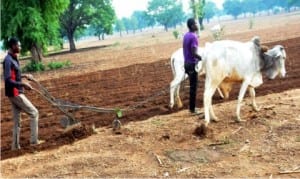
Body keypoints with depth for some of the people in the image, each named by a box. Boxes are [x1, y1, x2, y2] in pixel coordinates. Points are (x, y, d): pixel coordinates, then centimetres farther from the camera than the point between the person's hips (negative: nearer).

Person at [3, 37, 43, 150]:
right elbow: (8, 80, -25)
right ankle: (34, 140, 3)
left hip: (15, 93, 9)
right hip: (15, 93, -9)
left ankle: (15, 145, 17)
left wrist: (24, 75, 21)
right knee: (34, 112, -3)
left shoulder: (13, 59, 12)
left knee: (17, 120, 12)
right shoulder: (8, 60, -18)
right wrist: (23, 84, -31)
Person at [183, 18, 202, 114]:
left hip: (187, 63, 9)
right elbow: (194, 53, -24)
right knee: (193, 87, -2)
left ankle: (192, 107, 23)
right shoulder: (193, 37, -18)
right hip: (192, 64, -9)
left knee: (192, 86, 16)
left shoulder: (186, 35, 10)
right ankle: (192, 109, 4)